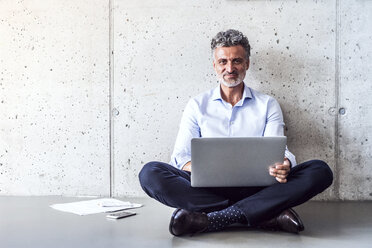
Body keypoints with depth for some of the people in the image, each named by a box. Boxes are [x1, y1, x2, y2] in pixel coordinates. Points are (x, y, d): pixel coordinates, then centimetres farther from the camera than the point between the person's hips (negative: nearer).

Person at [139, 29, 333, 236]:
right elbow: (181, 155, 5)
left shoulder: (268, 105, 14)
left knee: (320, 171, -23)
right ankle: (268, 216, -28)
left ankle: (211, 219, -33)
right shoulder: (197, 105, 13)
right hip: (208, 190, 0)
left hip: (256, 189, 0)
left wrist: (284, 165, -24)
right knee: (150, 173, -27)